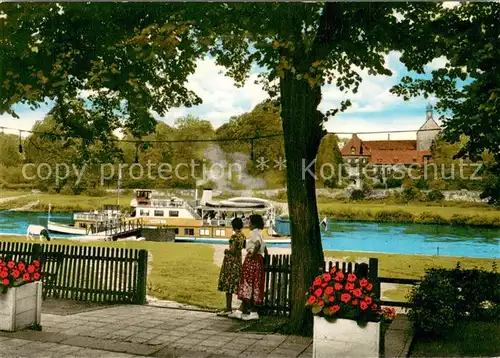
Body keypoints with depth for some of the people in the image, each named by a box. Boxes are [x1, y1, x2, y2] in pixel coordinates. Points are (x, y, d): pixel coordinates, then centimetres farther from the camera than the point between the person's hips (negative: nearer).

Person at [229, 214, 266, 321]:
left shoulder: (254, 232, -11)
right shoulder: (259, 233, 17)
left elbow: (258, 244, -30)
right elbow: (264, 248, 18)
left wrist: (252, 255, -20)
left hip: (252, 260, -10)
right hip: (259, 260, 10)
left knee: (248, 285, -5)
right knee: (251, 286, 10)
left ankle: (253, 312, -4)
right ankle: (240, 310, 16)